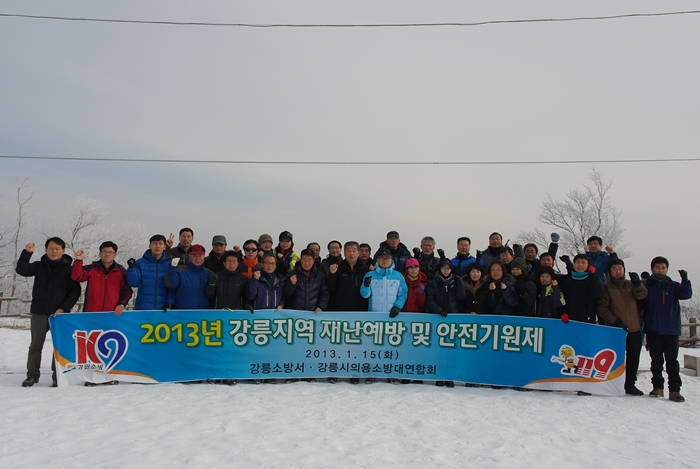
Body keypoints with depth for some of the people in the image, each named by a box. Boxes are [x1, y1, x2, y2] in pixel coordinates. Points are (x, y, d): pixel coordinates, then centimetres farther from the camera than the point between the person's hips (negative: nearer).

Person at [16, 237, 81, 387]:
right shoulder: (39, 266, 9)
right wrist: (27, 252, -19)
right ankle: (32, 375, 17)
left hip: (60, 313, -2)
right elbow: (21, 270, -8)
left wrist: (63, 308, -12)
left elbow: (75, 291, -2)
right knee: (35, 345, 7)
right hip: (39, 313, 2)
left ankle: (58, 376, 10)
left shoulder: (68, 269, 2)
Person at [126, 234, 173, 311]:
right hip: (143, 308, 0)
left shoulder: (169, 264, 3)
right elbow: (134, 283, -4)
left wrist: (169, 303, -9)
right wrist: (131, 268, -18)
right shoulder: (141, 263, 3)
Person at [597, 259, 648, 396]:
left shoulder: (631, 284, 13)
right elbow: (602, 308, -6)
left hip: (635, 328, 4)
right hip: (616, 329, -4)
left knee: (633, 358, 8)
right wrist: (615, 321, -16)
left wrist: (637, 283, -21)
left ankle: (630, 384, 19)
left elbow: (642, 295, -4)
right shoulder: (606, 287, 1)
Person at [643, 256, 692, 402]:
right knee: (656, 361, 9)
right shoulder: (646, 286, 4)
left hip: (671, 330, 0)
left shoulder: (673, 286, 7)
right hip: (653, 330, 0)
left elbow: (686, 294, -11)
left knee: (672, 361, 2)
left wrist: (685, 280, -23)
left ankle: (674, 390, 5)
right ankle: (657, 387, 18)